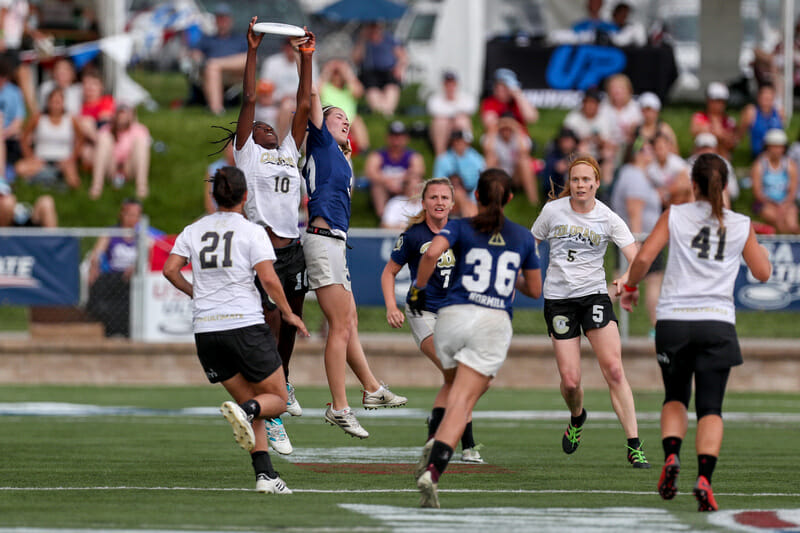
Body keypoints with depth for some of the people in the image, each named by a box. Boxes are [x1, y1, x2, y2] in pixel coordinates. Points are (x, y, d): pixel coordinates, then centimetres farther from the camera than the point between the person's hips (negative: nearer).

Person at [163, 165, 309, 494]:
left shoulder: (193, 231, 8)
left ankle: (265, 474, -2)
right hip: (246, 325, -4)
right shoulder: (252, 232, -3)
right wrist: (288, 314, 3)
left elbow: (170, 270, 1)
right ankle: (245, 410, -27)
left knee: (251, 404, 13)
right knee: (277, 400, 7)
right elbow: (268, 279, -11)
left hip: (205, 331, 4)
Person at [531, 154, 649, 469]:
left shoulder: (608, 219, -4)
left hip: (594, 295, -1)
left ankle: (634, 446, -12)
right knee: (570, 381, -6)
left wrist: (627, 278, -32)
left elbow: (637, 259, -11)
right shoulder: (553, 211, -1)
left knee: (614, 370, -16)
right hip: (558, 298, 1)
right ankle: (577, 419, 31)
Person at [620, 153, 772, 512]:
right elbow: (762, 272, 12)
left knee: (675, 397, 20)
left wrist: (630, 287, 11)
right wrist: (759, 248, 33)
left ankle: (671, 456, -5)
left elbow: (644, 257, -7)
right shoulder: (740, 225, 4)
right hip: (717, 323, 0)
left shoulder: (675, 216, 0)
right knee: (710, 408, 2)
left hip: (673, 321, 0)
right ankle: (704, 477, -18)